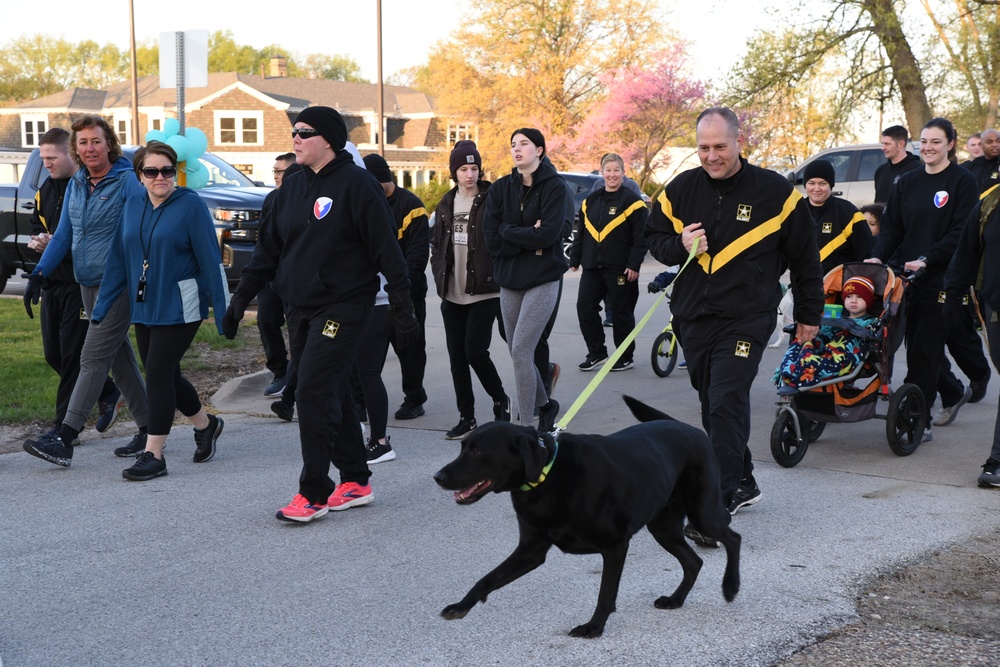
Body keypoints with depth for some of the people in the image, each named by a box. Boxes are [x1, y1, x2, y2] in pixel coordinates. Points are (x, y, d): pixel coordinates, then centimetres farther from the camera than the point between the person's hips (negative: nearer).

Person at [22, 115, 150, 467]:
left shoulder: (128, 182, -10)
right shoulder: (75, 186, 12)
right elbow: (63, 235, 16)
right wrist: (39, 274, 7)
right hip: (88, 283, 8)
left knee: (94, 358, -10)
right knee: (120, 358, 11)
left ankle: (64, 439, -13)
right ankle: (148, 428, 20)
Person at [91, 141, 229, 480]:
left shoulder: (191, 205, -10)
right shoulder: (132, 206, 7)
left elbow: (210, 261, -11)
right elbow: (118, 260, 10)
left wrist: (222, 312, -12)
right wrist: (101, 309, 8)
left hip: (179, 308, -6)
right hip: (143, 308, 6)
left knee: (158, 375, -8)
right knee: (166, 376, 13)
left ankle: (153, 455, 0)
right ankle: (206, 424, 36)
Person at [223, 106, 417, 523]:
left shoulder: (355, 184, -10)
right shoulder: (294, 186, 12)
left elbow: (385, 248, -10)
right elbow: (268, 247, 17)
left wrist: (401, 305, -12)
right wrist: (241, 298, 14)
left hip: (342, 305, -7)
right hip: (299, 309, 7)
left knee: (314, 393, -12)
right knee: (332, 394, 11)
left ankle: (314, 493, -6)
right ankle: (355, 481, 21)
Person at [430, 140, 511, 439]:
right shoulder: (446, 204, 10)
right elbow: (436, 244, 16)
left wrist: (497, 277, -10)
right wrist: (439, 277, 6)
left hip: (484, 293, -6)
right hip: (452, 296, 6)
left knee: (475, 351, -11)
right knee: (457, 357, 6)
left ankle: (500, 400, 15)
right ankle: (466, 417, 16)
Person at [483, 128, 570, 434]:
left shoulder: (554, 186, -4)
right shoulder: (500, 188, 6)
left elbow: (549, 233, -17)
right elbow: (492, 241, -2)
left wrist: (508, 231, -10)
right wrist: (529, 237, -11)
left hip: (543, 280, -5)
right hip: (510, 281, 5)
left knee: (521, 351, -13)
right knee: (519, 352, 10)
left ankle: (525, 427, -5)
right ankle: (545, 404, 34)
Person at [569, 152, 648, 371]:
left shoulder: (632, 201, -5)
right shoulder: (590, 201, 13)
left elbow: (640, 237, -9)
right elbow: (581, 233, 18)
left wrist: (634, 265, -15)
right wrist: (575, 259, 12)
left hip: (620, 270, -5)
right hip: (592, 267, 6)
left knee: (621, 313, 2)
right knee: (584, 307, 0)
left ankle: (625, 357, 15)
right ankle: (596, 353, 12)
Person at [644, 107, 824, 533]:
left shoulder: (774, 191, -4)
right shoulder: (681, 189, 4)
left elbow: (804, 257, 6)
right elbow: (654, 237, 14)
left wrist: (809, 314, 10)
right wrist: (680, 245, -9)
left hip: (745, 320, -5)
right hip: (692, 318, 5)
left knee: (727, 405, -15)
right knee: (713, 406, 13)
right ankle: (742, 484, 30)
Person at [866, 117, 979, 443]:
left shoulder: (963, 182, -4)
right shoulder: (907, 183, 12)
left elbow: (961, 233, -11)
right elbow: (892, 228, 10)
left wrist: (927, 259, -22)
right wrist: (877, 256, -9)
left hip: (943, 278, -5)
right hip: (909, 278, 5)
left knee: (924, 349, -8)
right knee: (916, 346, 9)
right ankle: (954, 393, 34)